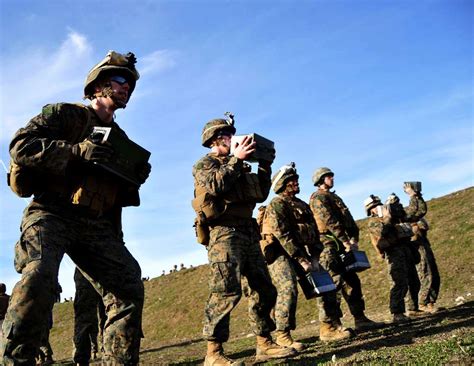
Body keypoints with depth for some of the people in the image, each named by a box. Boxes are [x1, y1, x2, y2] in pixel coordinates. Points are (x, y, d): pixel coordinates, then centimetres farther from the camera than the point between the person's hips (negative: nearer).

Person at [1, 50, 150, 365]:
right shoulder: (63, 114, 6)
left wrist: (136, 180, 1)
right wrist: (77, 150, -18)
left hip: (99, 226, 6)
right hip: (52, 213, -5)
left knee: (130, 287, -6)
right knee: (39, 276, -31)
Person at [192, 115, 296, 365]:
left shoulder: (237, 165, 25)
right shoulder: (205, 163, 4)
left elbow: (261, 194, 21)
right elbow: (215, 186, -18)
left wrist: (265, 165, 13)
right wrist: (236, 159, -15)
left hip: (248, 231, 8)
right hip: (224, 231, -8)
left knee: (264, 289, 7)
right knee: (227, 291, -17)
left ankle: (264, 344, 15)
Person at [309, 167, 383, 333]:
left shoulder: (334, 197, 24)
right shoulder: (318, 197, -5)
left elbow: (348, 220, 16)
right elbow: (330, 222, -17)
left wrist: (354, 239, -1)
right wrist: (346, 241, -20)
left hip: (341, 245, 10)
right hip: (329, 246, -10)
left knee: (352, 281, 11)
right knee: (333, 284, -11)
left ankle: (360, 319, 19)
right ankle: (330, 325, -8)